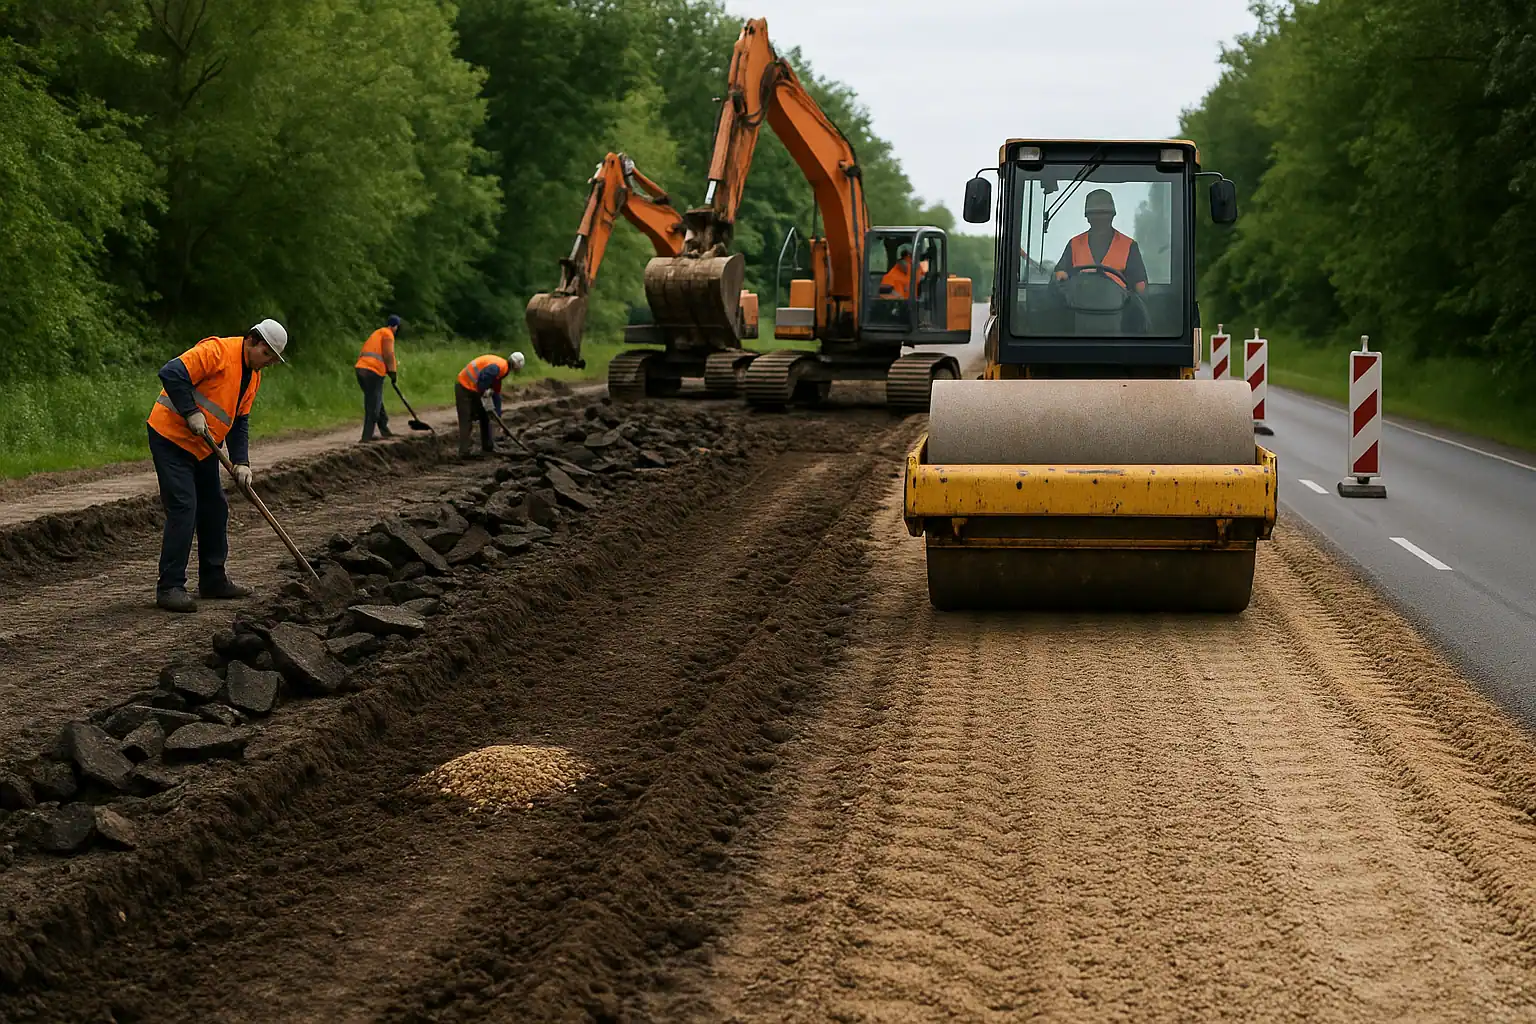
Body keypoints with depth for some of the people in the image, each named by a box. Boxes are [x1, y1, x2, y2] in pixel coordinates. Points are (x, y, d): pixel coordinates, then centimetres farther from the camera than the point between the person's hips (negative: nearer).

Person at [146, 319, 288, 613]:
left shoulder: (253, 376, 11)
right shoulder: (217, 351, -19)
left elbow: (240, 422, 13)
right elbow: (171, 374, -27)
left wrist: (241, 462, 1)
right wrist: (191, 413, -27)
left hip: (202, 446, 10)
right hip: (171, 437, -10)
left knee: (215, 510, 13)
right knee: (183, 510, -15)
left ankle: (213, 580, 25)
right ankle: (170, 587, -12)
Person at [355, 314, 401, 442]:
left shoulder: (376, 334, 27)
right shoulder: (387, 334, 1)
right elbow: (388, 354, -10)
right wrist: (392, 372, -4)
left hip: (361, 369, 9)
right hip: (373, 372, -9)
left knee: (376, 403, 19)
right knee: (373, 406, -7)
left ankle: (384, 430, 26)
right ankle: (367, 436, -11)